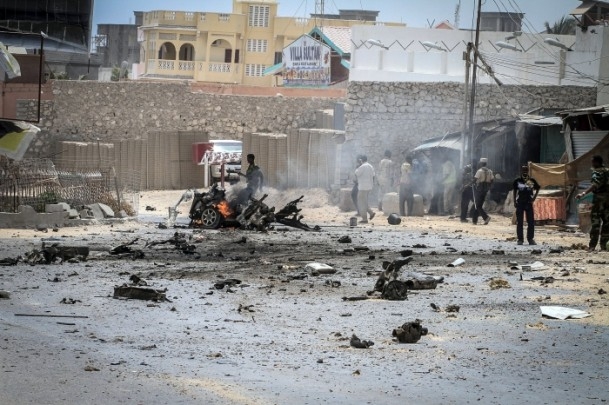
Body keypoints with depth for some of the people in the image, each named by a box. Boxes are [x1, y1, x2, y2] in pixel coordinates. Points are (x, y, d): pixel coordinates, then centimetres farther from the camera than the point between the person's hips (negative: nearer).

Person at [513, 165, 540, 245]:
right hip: (520, 203, -1)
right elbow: (515, 191, 7)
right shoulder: (517, 181, -1)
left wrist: (534, 197, 1)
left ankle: (531, 239, 10)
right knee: (519, 222, 3)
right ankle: (520, 239, 9)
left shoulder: (532, 181, 0)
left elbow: (537, 188, 11)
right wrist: (515, 201, 3)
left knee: (531, 222, 1)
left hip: (529, 203, 1)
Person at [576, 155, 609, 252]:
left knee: (595, 222, -7)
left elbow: (594, 185, -26)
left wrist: (584, 193, -37)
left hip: (599, 198, -8)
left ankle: (592, 246, -10)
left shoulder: (597, 172, -12)